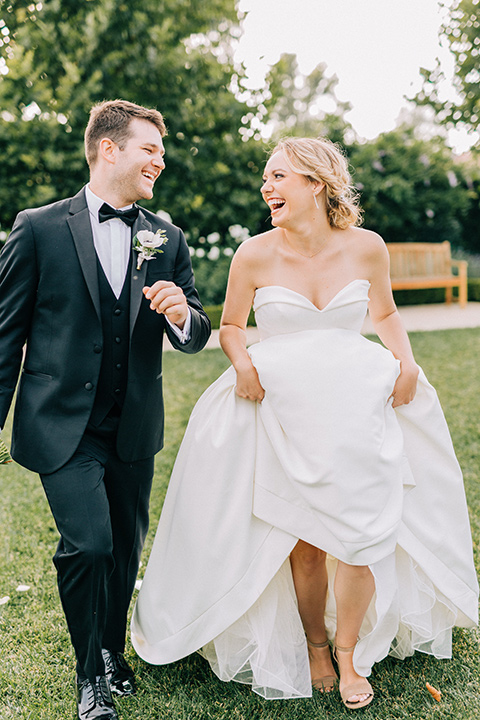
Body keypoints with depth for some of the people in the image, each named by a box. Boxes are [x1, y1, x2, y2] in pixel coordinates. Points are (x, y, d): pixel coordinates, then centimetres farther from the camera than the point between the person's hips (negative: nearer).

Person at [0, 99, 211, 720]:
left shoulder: (167, 240, 5)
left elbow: (195, 336, 5)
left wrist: (182, 315, -19)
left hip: (134, 428, 4)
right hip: (63, 425, -4)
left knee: (126, 551, 15)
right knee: (89, 544, -13)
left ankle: (113, 656, 40)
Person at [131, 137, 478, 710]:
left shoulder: (366, 247, -2)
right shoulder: (254, 255, -5)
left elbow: (384, 312, 15)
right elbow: (230, 325, 8)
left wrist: (406, 361, -1)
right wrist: (242, 362, -12)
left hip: (356, 404, 1)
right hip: (281, 410, 0)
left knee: (360, 533, -1)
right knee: (305, 541, 6)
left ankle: (349, 650, 27)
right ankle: (314, 644, 34)